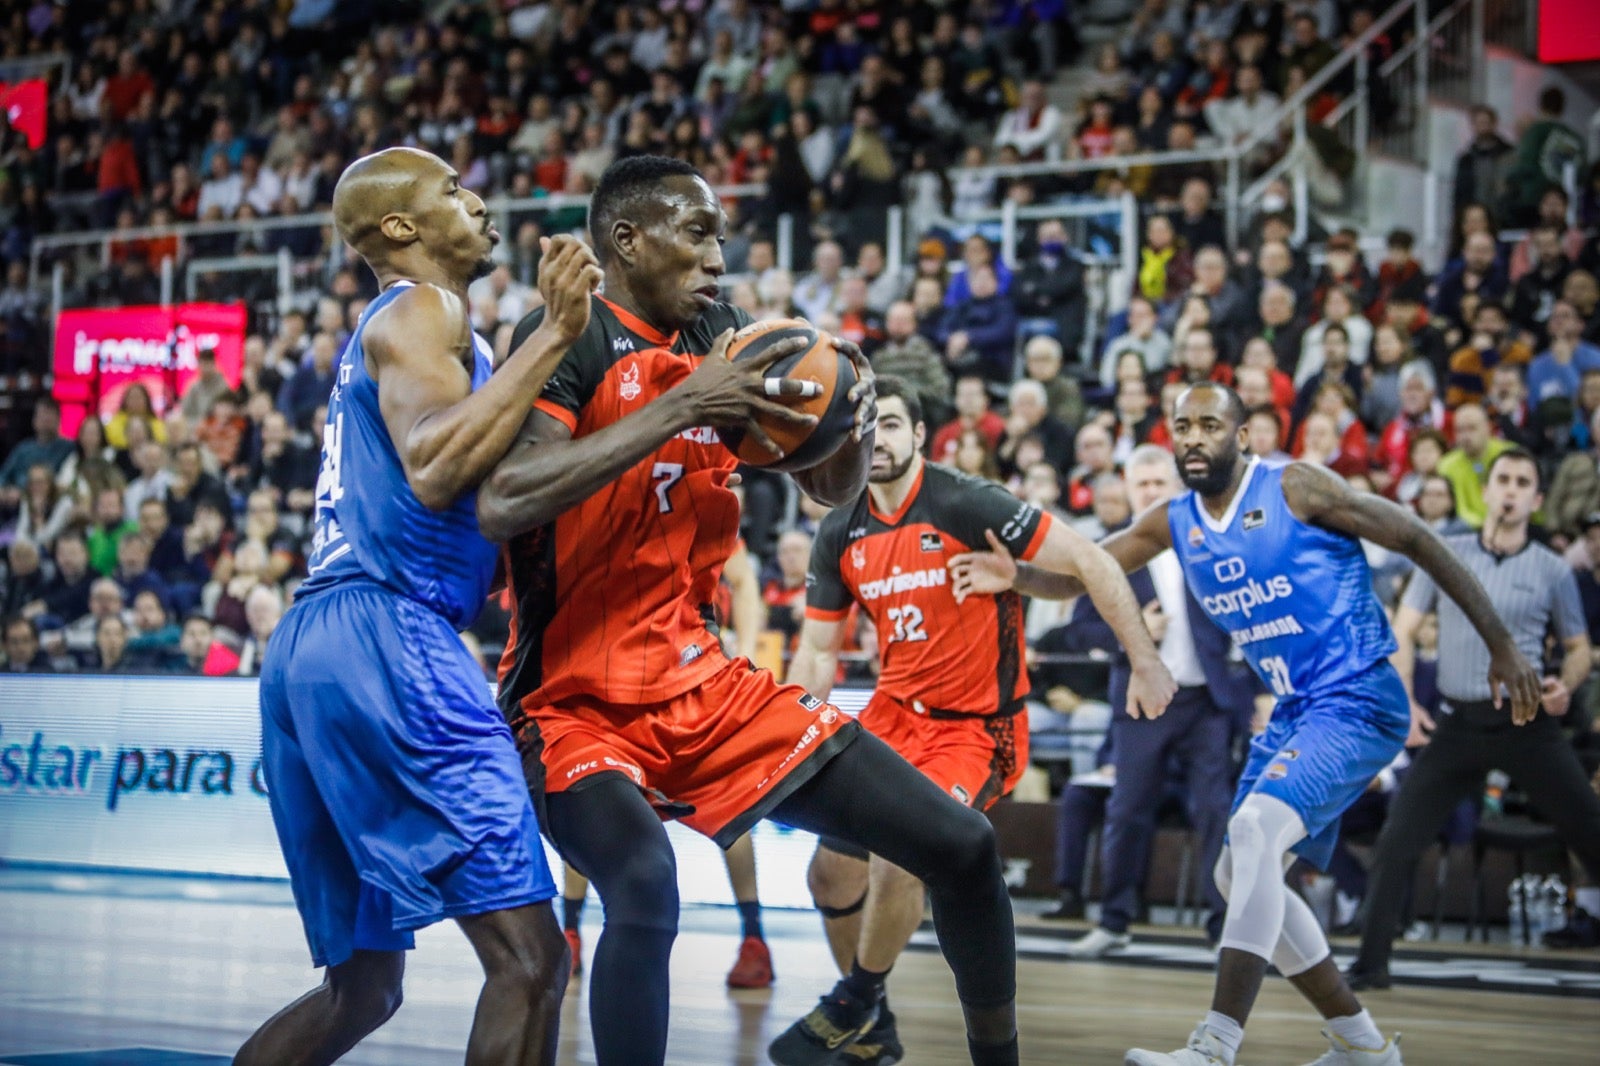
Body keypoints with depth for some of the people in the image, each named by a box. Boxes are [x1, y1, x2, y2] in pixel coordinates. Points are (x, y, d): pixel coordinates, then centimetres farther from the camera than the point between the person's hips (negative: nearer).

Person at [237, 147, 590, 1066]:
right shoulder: (421, 311, -2)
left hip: (310, 649, 10)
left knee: (363, 987, 18)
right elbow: (433, 469, -20)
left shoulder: (399, 328, 28)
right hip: (383, 642, -10)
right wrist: (555, 336, -19)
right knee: (529, 955, -15)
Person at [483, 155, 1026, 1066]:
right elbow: (500, 504, -29)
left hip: (706, 685, 7)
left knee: (962, 847, 3)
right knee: (646, 892, -37)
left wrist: (859, 414, -8)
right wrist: (681, 407, -28)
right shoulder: (569, 340, -12)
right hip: (578, 705, -7)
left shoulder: (721, 338, 8)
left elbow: (834, 490, 16)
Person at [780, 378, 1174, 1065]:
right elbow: (819, 650, 8)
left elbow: (1090, 562, -16)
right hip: (894, 713, 7)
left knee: (898, 858, -24)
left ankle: (851, 1010, 2)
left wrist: (1145, 662, -17)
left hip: (976, 726, -7)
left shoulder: (968, 506, -18)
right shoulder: (840, 536, 1)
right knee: (831, 870, 6)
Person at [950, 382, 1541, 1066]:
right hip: (1293, 713, 9)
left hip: (1359, 702, -9)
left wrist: (1500, 645, -9)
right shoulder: (1172, 523, 7)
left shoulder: (1295, 490, -12)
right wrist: (1016, 576, -17)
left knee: (1255, 827, -28)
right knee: (1239, 876, 12)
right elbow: (1078, 573, 6)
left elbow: (1419, 543, -9)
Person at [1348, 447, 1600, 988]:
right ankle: (1371, 963, 6)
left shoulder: (1553, 569, 4)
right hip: (1458, 722, 1)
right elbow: (1403, 630, 8)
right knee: (1396, 844, -4)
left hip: (1527, 721, -1)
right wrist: (1403, 702, -5)